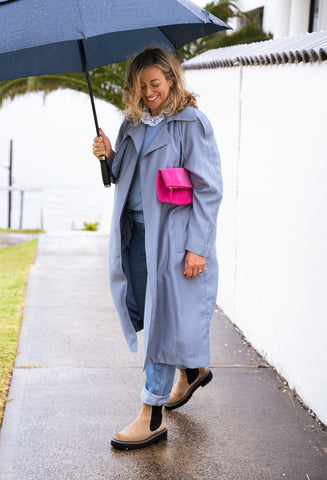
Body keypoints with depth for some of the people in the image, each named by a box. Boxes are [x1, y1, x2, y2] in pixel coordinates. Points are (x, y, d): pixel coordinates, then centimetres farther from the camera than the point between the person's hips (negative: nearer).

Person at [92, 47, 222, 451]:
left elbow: (209, 190, -11)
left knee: (164, 319, -3)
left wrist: (197, 247, -17)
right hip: (136, 232, 7)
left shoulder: (191, 123, -9)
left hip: (173, 236, -7)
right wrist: (109, 157, -2)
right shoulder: (133, 123, 11)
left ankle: (152, 416, 6)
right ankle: (191, 370, 41)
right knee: (146, 311, 15)